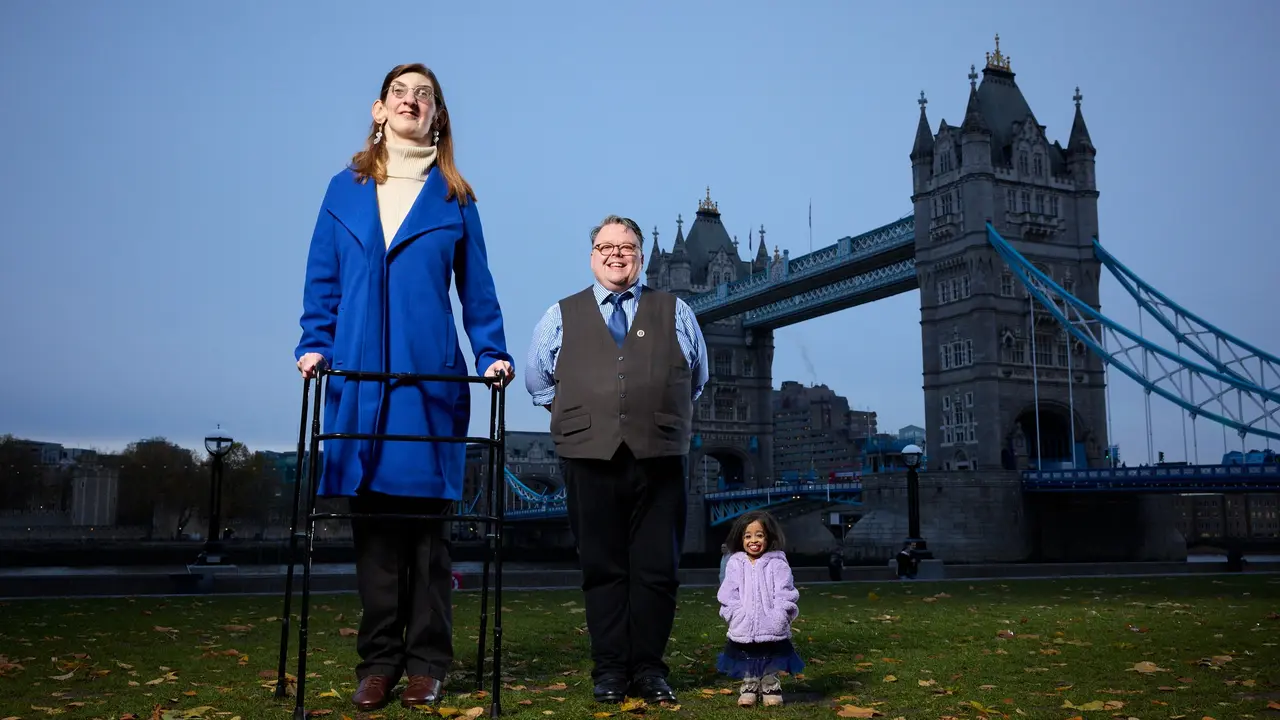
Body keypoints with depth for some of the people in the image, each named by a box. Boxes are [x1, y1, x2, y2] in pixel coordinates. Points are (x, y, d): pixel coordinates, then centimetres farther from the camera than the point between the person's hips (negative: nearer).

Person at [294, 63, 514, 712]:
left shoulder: (454, 198, 8)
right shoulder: (346, 190, 12)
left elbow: (477, 287, 6)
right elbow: (322, 280, 10)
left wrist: (493, 353, -5)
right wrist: (315, 344, -2)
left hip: (431, 378, -1)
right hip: (359, 375, 2)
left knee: (425, 518, 2)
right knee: (372, 517, 4)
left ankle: (426, 662, 11)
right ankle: (378, 660, 14)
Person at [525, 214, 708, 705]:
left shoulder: (675, 313, 13)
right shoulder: (561, 317, 13)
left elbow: (696, 380, 22)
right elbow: (538, 382, 21)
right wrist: (583, 414, 14)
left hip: (659, 460, 0)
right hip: (590, 460, 0)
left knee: (657, 569, 2)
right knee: (602, 568, 4)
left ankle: (648, 669, 13)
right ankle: (609, 670, 13)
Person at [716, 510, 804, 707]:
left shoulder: (777, 564, -3)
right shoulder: (735, 564, 2)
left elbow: (784, 594, -7)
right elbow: (728, 595, -1)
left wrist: (779, 617, -17)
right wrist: (737, 615, -11)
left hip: (772, 629, -1)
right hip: (743, 628, 1)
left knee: (771, 665, 11)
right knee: (747, 665, 13)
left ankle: (771, 685, 31)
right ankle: (749, 685, 32)